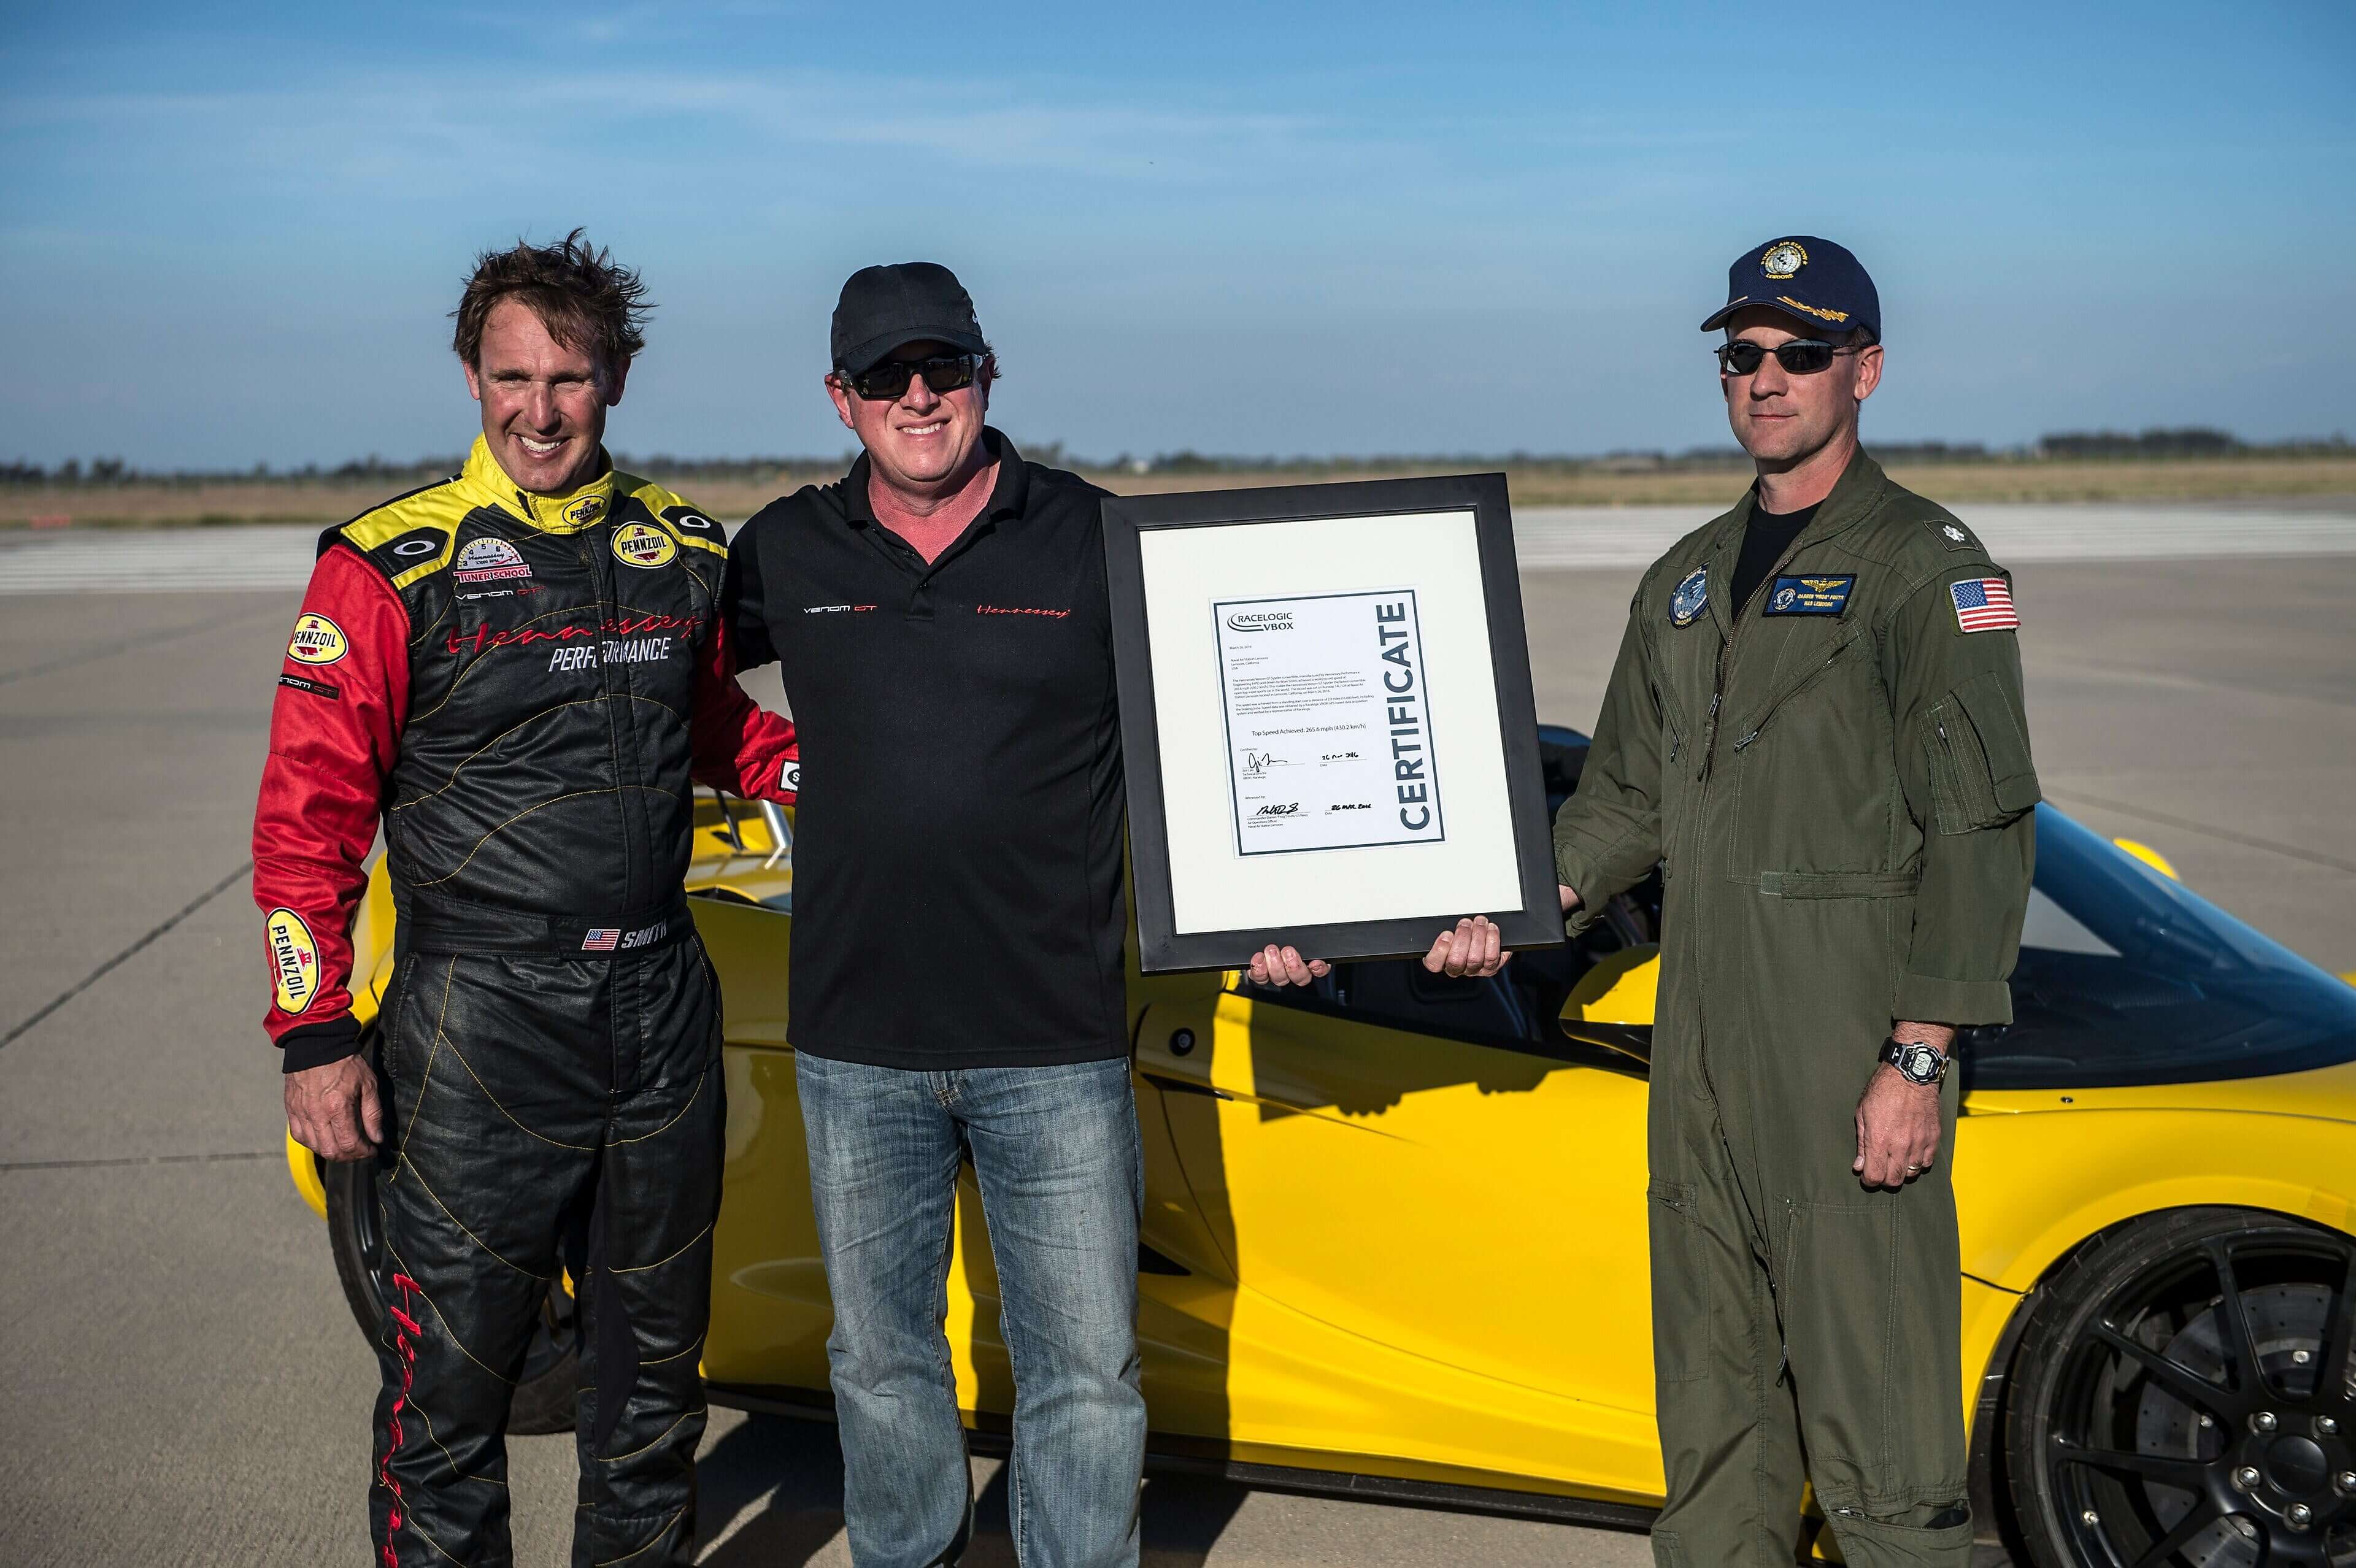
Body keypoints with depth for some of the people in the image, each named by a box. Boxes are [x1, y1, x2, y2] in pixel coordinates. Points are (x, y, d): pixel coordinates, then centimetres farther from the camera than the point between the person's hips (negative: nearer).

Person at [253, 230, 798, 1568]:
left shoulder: (683, 551, 7)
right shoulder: (392, 567, -7)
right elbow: (309, 813, -7)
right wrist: (314, 1034, -11)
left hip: (663, 1007, 5)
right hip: (482, 1020, -4)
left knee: (655, 1356, 18)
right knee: (452, 1372, 3)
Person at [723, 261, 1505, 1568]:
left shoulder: (1095, 543, 0)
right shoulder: (788, 554, 5)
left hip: (1058, 1051, -2)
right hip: (857, 1052, 2)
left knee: (1085, 1371, 6)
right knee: (880, 1359, 16)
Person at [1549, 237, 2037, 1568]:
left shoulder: (1926, 564, -5)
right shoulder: (1689, 579, 17)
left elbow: (1981, 829, -11)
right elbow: (1629, 794, 23)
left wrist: (1920, 1058, -17)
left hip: (1855, 1053, -7)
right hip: (1701, 1045, 7)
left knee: (1875, 1405, -4)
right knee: (1714, 1407, 14)